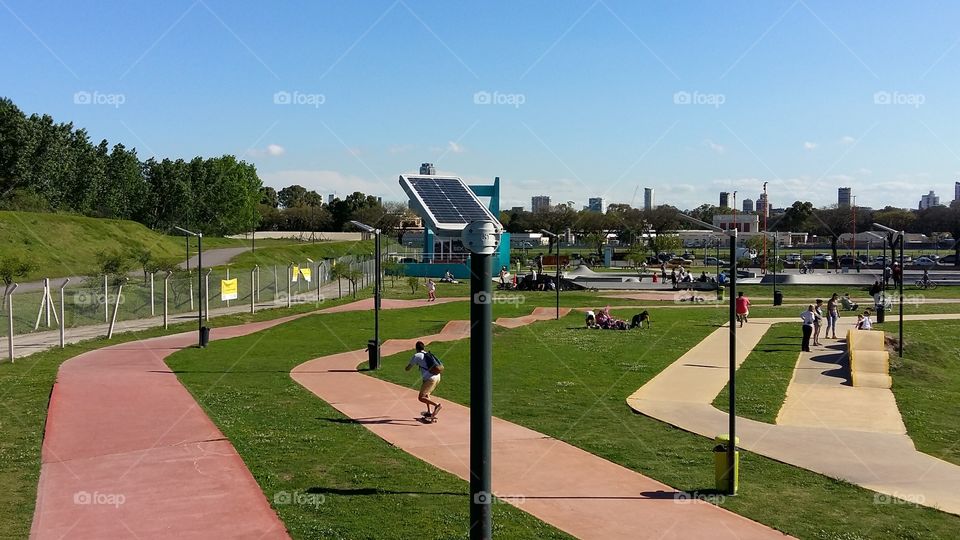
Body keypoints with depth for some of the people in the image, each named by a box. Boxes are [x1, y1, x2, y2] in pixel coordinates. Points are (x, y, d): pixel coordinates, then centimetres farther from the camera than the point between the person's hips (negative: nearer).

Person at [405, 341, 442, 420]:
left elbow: (407, 369, 6)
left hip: (430, 378, -7)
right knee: (426, 394, 28)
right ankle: (429, 412, 23)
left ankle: (436, 404, -21)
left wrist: (405, 369, 30)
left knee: (420, 398, -3)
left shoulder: (416, 356, 2)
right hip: (437, 377, 7)